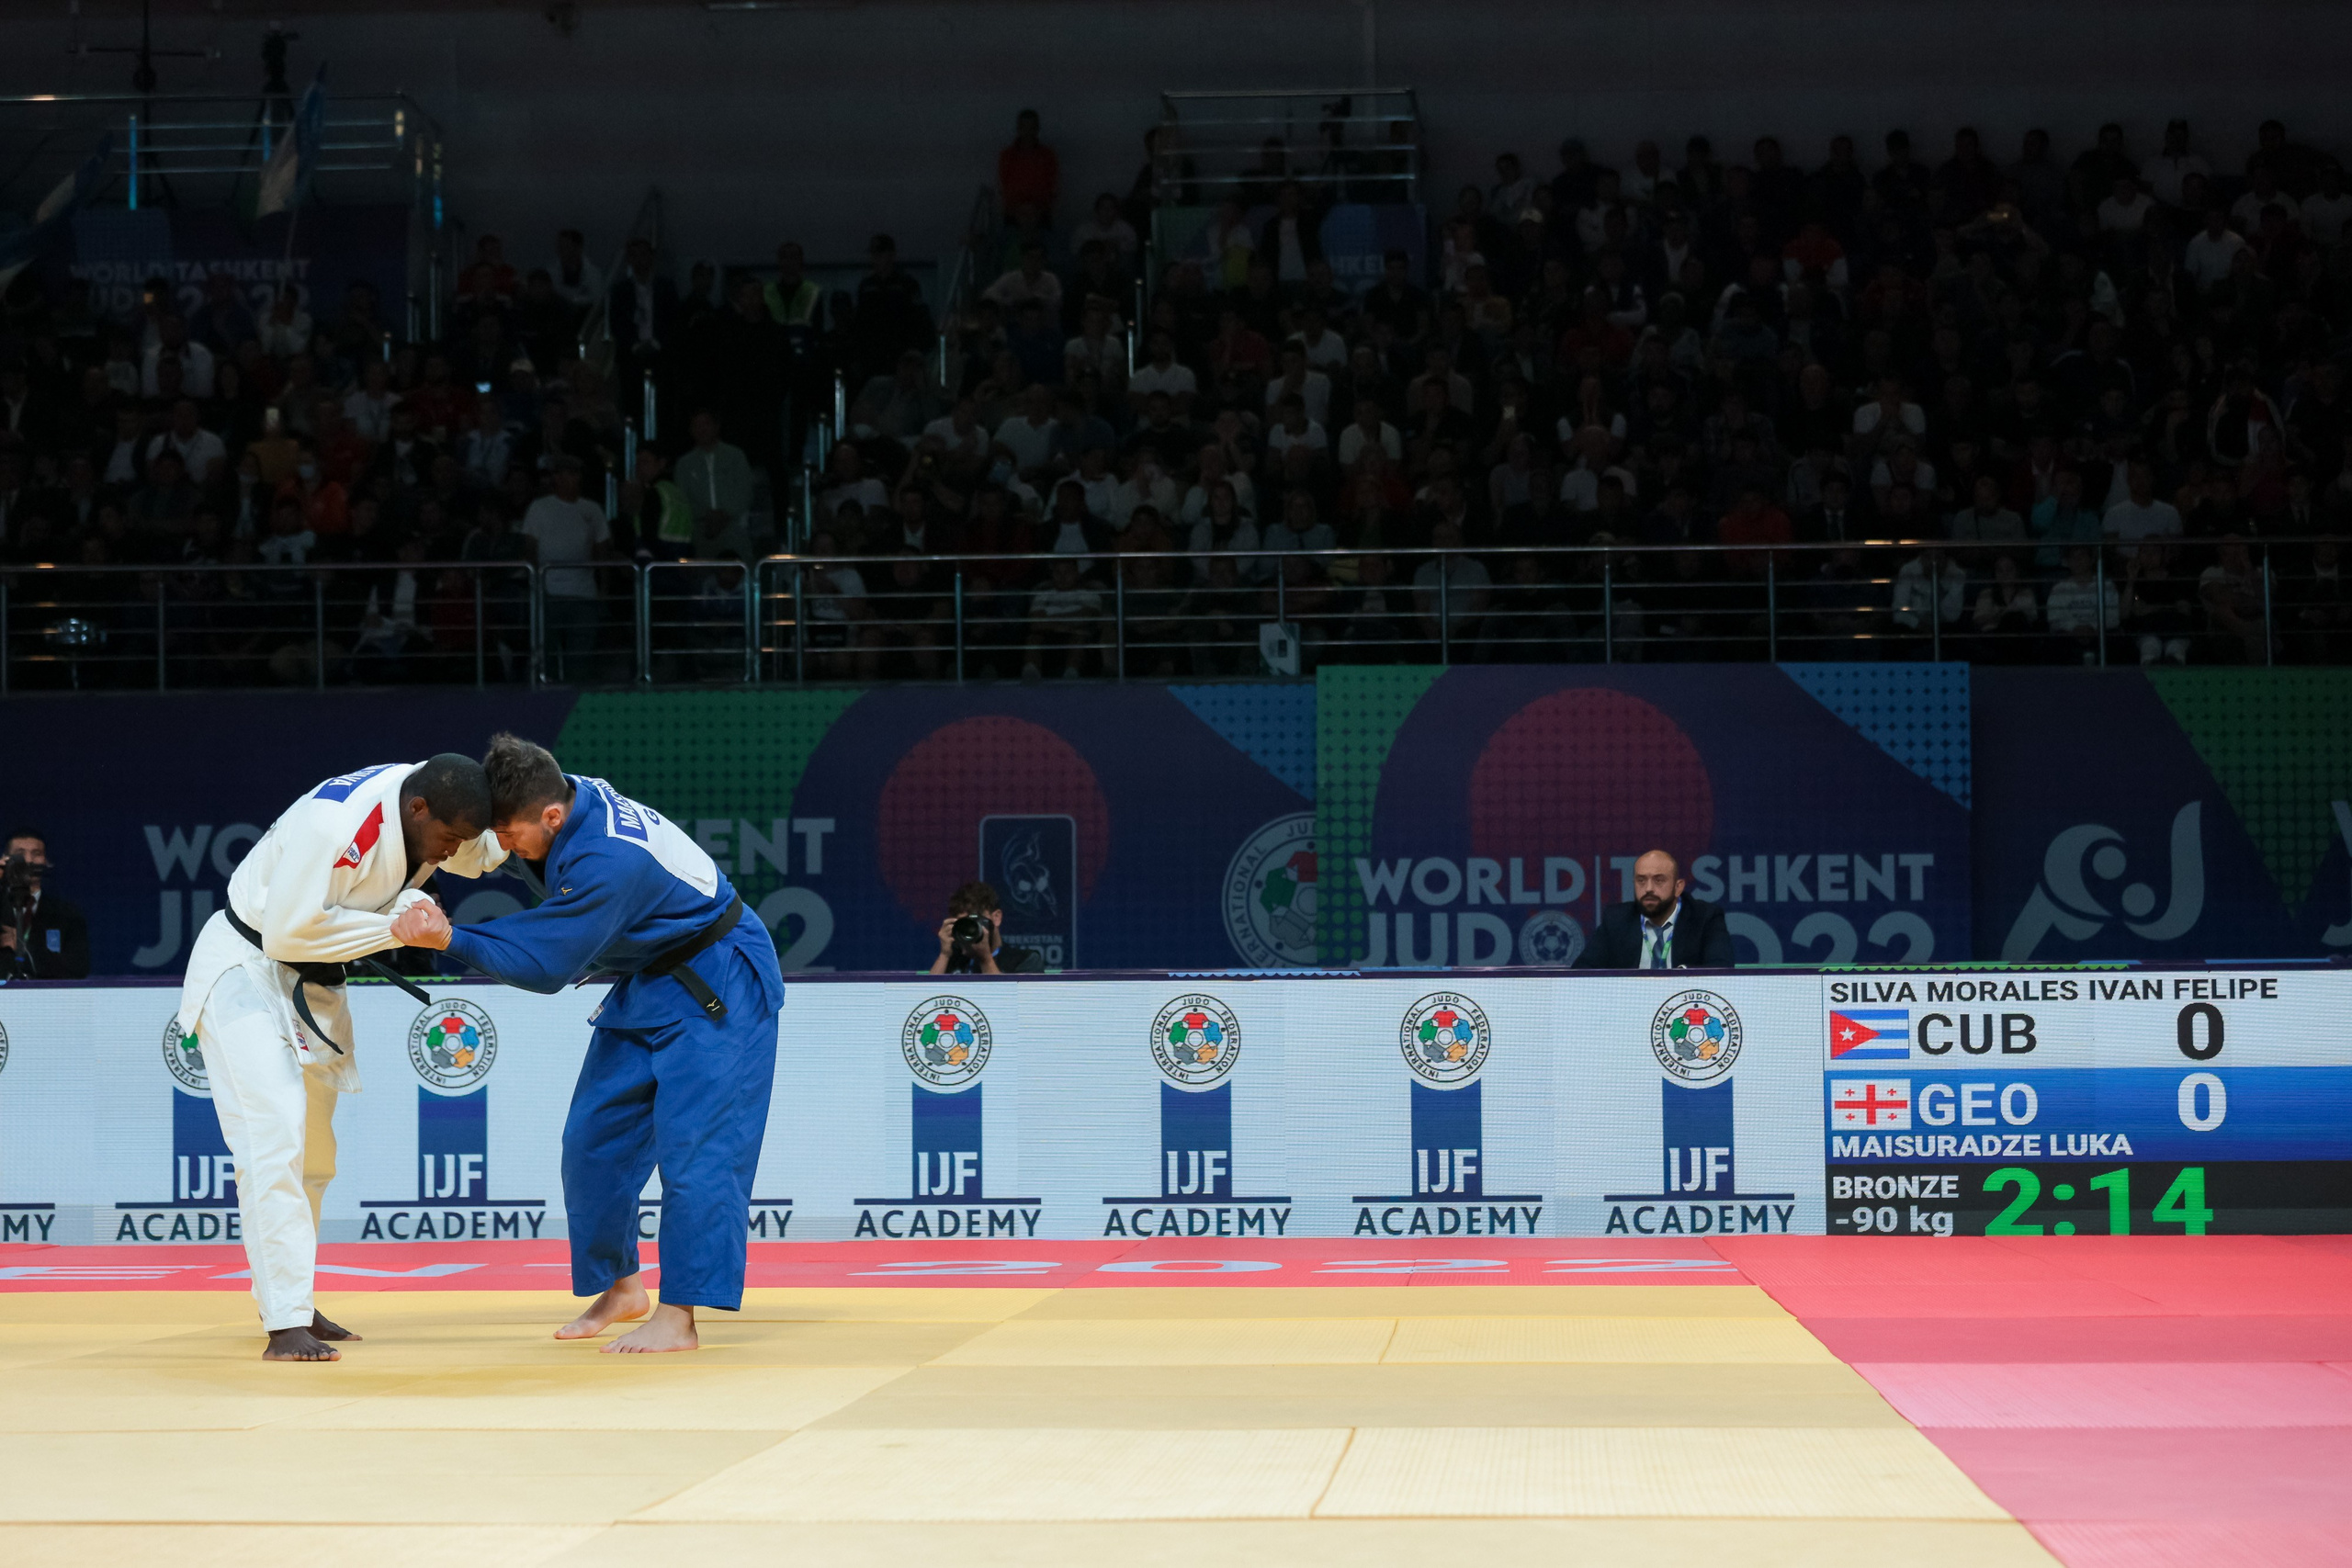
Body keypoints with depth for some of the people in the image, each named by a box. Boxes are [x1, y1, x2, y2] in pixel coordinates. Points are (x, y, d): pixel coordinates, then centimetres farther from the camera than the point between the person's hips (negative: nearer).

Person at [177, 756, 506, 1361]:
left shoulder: (427, 796, -10)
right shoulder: (333, 824, -34)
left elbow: (479, 855, 10)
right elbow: (288, 931, -30)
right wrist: (394, 924, -26)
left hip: (311, 984, 9)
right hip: (245, 969, -9)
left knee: (313, 1155, 16)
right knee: (275, 1141, -20)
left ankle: (290, 1305, 32)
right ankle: (285, 1326, -21)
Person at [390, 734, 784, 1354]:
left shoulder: (607, 861, -35)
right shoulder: (566, 798, -10)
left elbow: (547, 965, -28)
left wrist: (451, 939, -30)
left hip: (717, 989, -9)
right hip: (646, 988, 9)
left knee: (694, 1148, -14)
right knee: (593, 1140, 7)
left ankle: (677, 1320, -12)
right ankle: (621, 1288, 22)